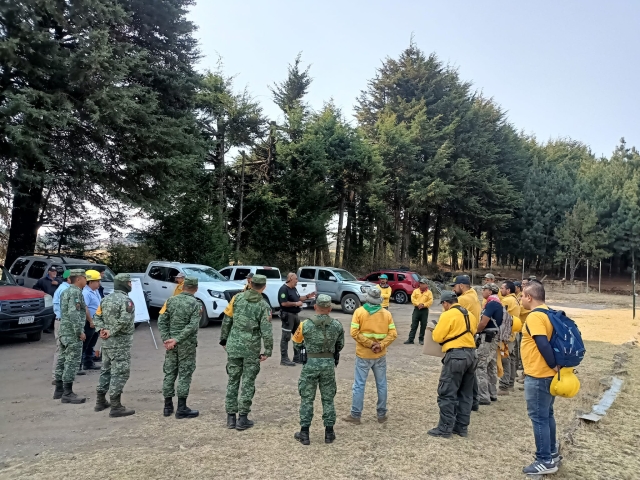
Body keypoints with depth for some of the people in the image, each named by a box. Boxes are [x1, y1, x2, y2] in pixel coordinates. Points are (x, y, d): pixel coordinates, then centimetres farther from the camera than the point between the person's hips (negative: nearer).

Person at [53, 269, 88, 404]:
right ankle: (67, 393, -4)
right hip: (72, 332, -10)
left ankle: (59, 390, 22)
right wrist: (80, 331, -20)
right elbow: (73, 313, -24)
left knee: (63, 360, 14)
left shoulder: (66, 291, 16)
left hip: (64, 331, 10)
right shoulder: (76, 292, -15)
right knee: (72, 362, -6)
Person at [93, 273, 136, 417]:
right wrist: (111, 332, -17)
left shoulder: (106, 299, 11)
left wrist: (102, 329, -3)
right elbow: (124, 321, -28)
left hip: (106, 342, 9)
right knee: (119, 373, -3)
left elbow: (97, 317, 9)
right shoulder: (126, 300, -16)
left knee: (106, 371, 19)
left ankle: (100, 401, 28)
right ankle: (116, 407, -1)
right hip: (120, 343, -9)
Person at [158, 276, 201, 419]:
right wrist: (177, 340, -18)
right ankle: (181, 409, 6)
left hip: (171, 344, 4)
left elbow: (162, 321, -1)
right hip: (187, 344, -4)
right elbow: (192, 326, -19)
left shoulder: (171, 300, 3)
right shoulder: (196, 304, -9)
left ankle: (168, 406, 20)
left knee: (169, 373, 12)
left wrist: (166, 339, -4)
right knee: (184, 375, 2)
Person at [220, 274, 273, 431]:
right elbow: (266, 331, -11)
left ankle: (231, 417, 19)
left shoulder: (238, 298, -1)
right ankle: (242, 418, 13)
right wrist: (268, 351, -2)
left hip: (233, 346, 3)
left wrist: (224, 339, 14)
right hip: (251, 348, -2)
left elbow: (227, 320, 2)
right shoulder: (263, 306, -9)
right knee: (248, 383, 8)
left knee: (233, 380, 13)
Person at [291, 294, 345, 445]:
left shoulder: (305, 324, -10)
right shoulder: (337, 325, -3)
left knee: (307, 399, 10)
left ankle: (304, 434, 14)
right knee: (328, 399, 14)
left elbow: (296, 345, 2)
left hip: (310, 363, -2)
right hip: (329, 363, 2)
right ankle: (329, 433, 20)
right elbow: (340, 346, 9)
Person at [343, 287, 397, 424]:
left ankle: (355, 415, 9)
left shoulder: (359, 311, -6)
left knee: (359, 385, 4)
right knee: (381, 384, 12)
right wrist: (381, 345, -11)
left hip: (363, 354, -2)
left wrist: (370, 344, -11)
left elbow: (354, 333, -14)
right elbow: (393, 334, -6)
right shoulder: (386, 313, 1)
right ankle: (381, 415, 20)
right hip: (380, 355, 2)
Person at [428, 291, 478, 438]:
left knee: (447, 394, -1)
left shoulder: (448, 315, -10)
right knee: (465, 394, 14)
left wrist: (435, 332, 12)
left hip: (456, 355, -8)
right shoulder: (470, 314, 13)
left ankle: (445, 428, 2)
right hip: (471, 354, 8)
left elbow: (437, 337, -9)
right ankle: (461, 427, 21)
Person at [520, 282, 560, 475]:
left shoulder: (534, 317, -20)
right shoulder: (548, 314, 10)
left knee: (538, 417, 1)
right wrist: (554, 366, 13)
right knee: (547, 414, 20)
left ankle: (545, 461, 9)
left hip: (538, 375, -10)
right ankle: (552, 453, 32)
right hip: (547, 374, 10)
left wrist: (554, 366, -17)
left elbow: (543, 345, -28)